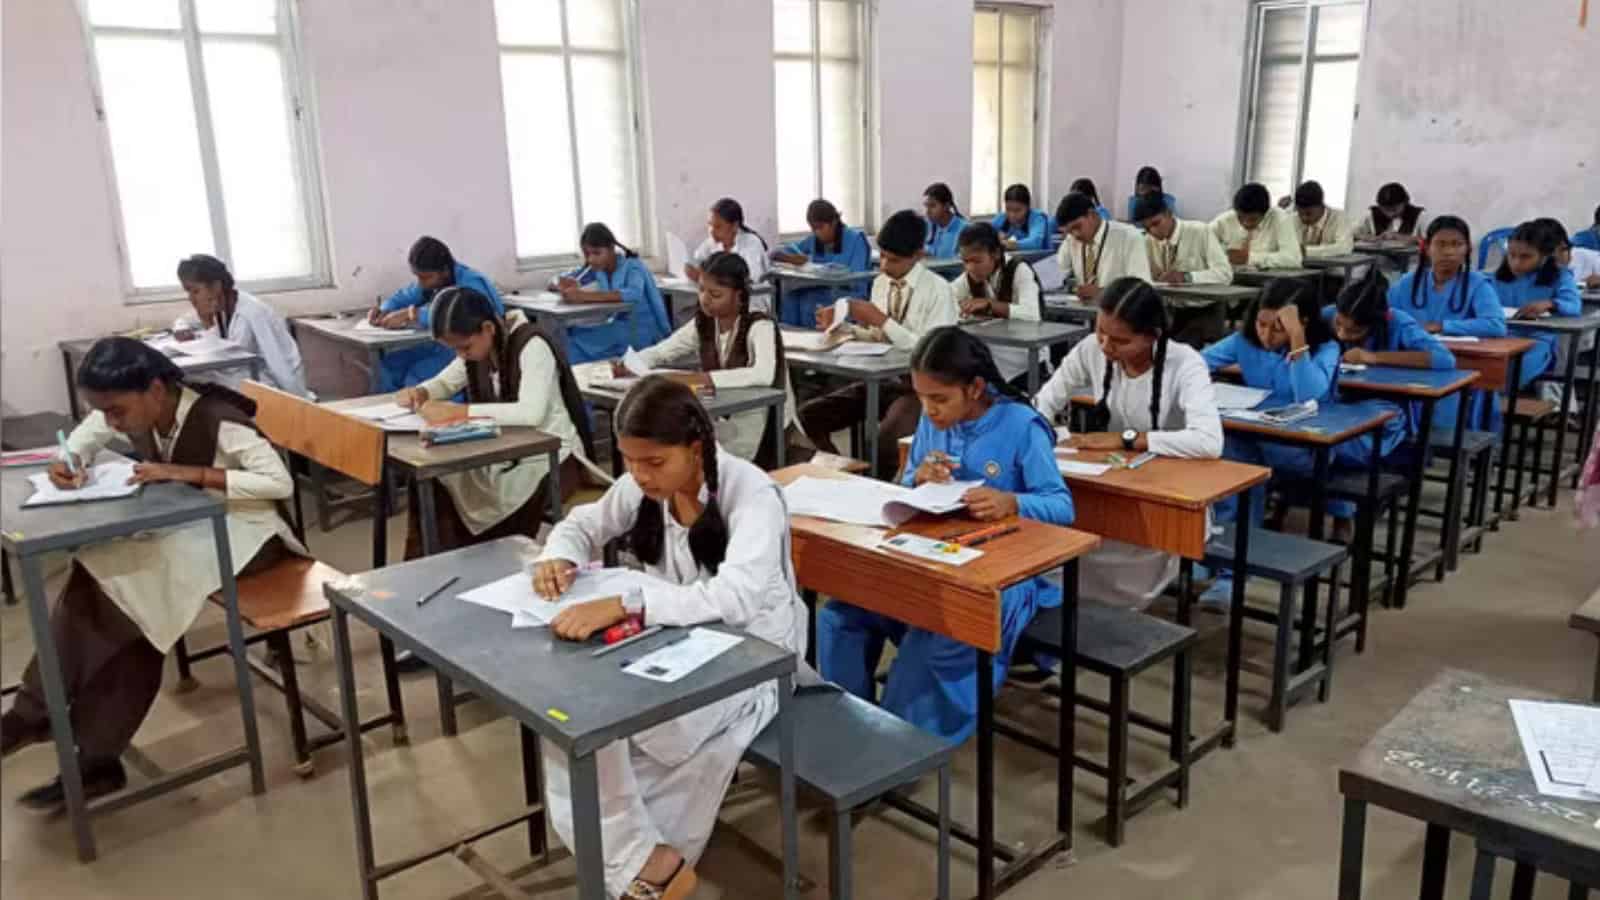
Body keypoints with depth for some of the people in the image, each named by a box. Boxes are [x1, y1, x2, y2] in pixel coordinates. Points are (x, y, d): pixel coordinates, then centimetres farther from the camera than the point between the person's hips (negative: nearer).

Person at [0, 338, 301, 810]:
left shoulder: (219, 420, -25)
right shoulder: (133, 414, -4)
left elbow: (280, 483, -32)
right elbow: (81, 442, 14)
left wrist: (187, 473, -33)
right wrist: (68, 465, -11)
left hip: (242, 530, -7)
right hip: (183, 528, 7)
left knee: (122, 576, -24)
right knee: (103, 571, -18)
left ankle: (40, 712, -6)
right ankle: (96, 759, -11)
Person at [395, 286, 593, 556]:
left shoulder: (531, 346, -22)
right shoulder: (478, 346, 1)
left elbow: (531, 413, -37)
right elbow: (443, 383, 15)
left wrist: (457, 411, -37)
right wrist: (419, 392, -9)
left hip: (551, 458, -7)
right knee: (431, 488, -11)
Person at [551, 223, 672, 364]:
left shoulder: (632, 266, -13)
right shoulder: (595, 268, 6)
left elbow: (633, 294, -36)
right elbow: (555, 282, 10)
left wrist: (585, 296, -41)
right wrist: (565, 286, -16)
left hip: (642, 334, -7)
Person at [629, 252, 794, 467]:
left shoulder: (759, 326, -18)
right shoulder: (703, 324, 2)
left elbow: (764, 375, -36)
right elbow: (658, 352, 6)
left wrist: (702, 379, -42)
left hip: (764, 423, -6)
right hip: (722, 419, 6)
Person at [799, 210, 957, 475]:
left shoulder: (937, 289, -13)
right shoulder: (880, 282, 7)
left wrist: (882, 320, -22)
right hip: (881, 380, 7)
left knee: (883, 437, -34)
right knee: (809, 416, -7)